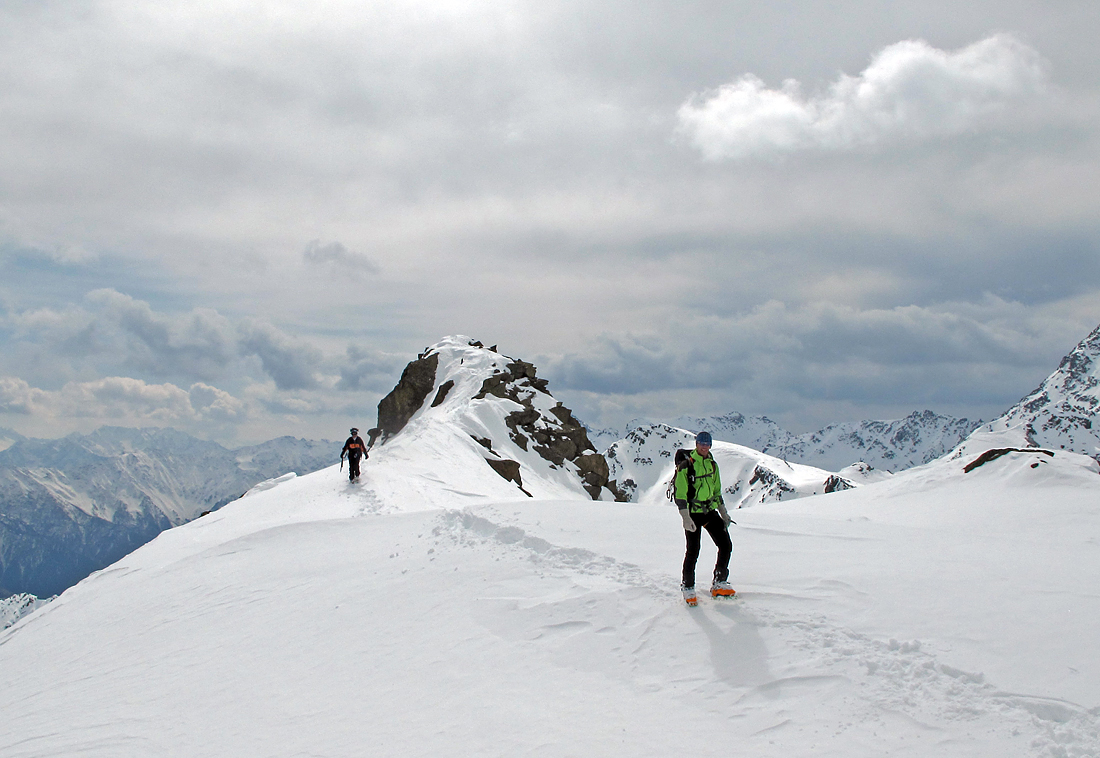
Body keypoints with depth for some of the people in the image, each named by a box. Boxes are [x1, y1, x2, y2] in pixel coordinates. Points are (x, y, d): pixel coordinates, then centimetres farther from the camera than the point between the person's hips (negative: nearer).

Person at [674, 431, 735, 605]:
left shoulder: (712, 465, 9)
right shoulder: (686, 467, -11)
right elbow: (680, 494, -14)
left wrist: (723, 512, 16)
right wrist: (685, 518, -22)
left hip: (710, 511, 6)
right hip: (693, 513, -6)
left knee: (726, 545, -2)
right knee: (693, 552, -5)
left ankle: (718, 584, 11)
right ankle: (687, 587, 14)